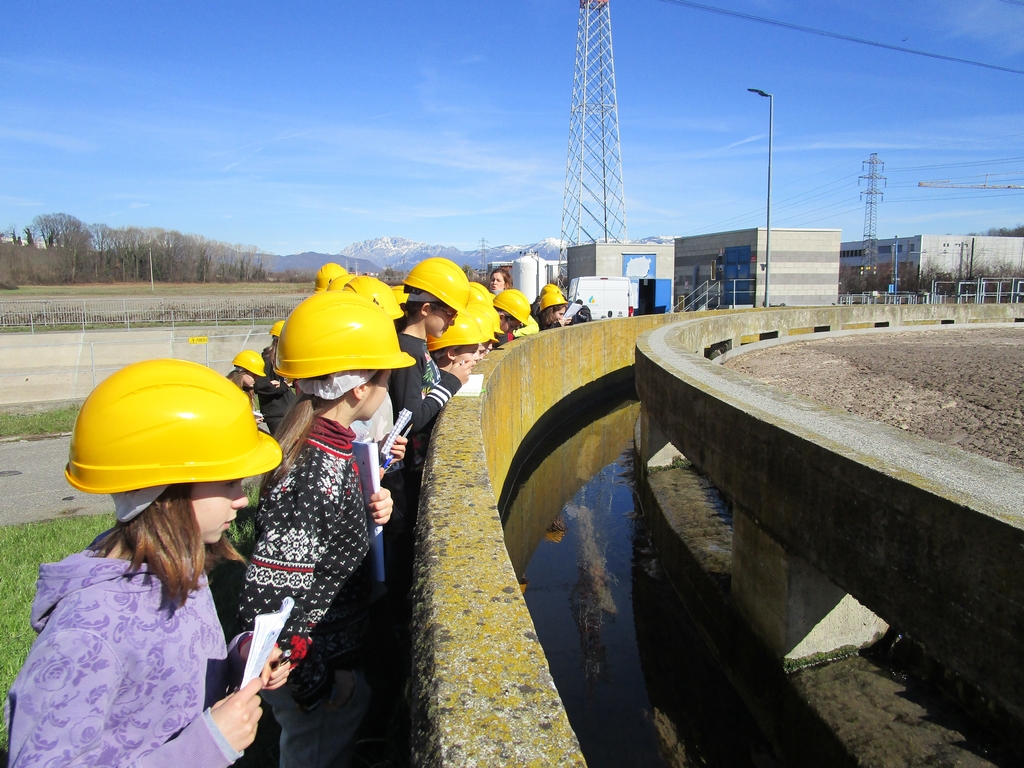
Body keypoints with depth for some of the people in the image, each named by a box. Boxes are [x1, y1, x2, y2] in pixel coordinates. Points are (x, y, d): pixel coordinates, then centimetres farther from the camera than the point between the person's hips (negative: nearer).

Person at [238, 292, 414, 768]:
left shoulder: (316, 440, -5)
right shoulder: (321, 475, -32)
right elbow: (266, 597, -30)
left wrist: (367, 514, -6)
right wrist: (317, 683, -19)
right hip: (315, 672, -8)